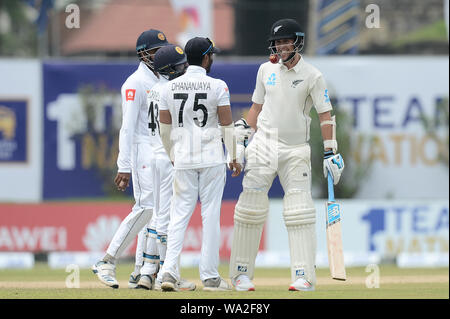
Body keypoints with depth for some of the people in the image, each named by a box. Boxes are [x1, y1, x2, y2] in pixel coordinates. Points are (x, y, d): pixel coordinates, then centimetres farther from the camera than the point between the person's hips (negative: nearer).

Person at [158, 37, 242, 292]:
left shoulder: (170, 87, 3)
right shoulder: (217, 87, -7)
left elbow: (164, 127, 8)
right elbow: (227, 125, -6)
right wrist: (234, 158, 3)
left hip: (183, 160, 3)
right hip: (212, 160, -3)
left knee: (180, 214, 6)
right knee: (211, 214, 2)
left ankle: (170, 270, -7)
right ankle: (210, 277, 4)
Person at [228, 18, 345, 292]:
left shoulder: (312, 76, -3)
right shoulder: (266, 70, 8)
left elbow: (326, 115, -4)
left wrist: (331, 153, -9)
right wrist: (243, 131, 7)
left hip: (296, 151, -3)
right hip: (263, 146, 3)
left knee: (300, 212, -8)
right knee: (251, 207, -1)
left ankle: (304, 276, -7)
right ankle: (242, 273, 6)